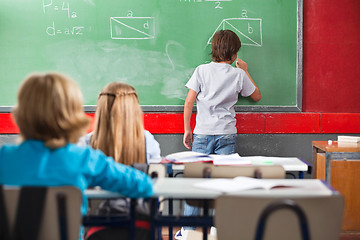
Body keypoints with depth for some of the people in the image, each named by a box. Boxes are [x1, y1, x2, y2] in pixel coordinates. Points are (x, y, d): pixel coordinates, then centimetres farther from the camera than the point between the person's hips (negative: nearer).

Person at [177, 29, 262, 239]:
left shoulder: (202, 70, 0)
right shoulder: (238, 74, 2)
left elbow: (189, 102, -2)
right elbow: (257, 96, 18)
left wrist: (187, 129, 6)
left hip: (203, 134, 0)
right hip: (227, 135, 0)